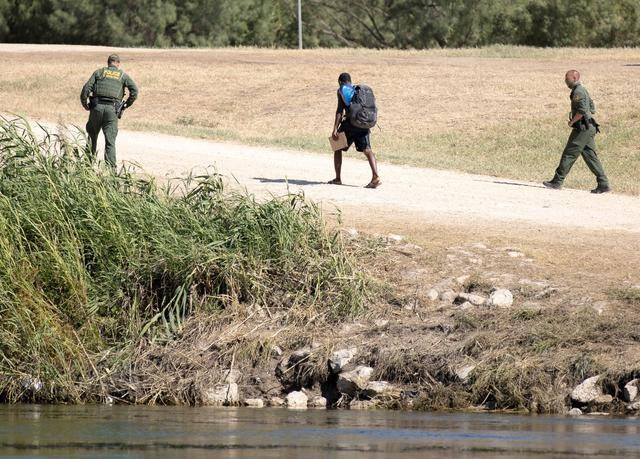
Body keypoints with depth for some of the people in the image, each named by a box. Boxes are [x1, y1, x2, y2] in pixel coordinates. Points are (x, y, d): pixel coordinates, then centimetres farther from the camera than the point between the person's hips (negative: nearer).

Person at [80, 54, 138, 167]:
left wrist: (84, 103, 12)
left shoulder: (99, 72, 14)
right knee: (110, 140, -3)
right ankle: (110, 166, -13)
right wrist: (127, 104, 10)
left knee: (92, 135, 18)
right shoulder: (123, 75, 14)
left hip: (97, 107, 1)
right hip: (112, 110, -1)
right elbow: (134, 90, 1)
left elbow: (87, 88, 2)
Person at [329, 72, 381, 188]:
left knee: (337, 148, 15)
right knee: (367, 150, -3)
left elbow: (340, 110, -7)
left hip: (350, 122, -4)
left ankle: (338, 178, 16)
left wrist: (335, 129, -11)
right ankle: (375, 176, -24)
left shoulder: (342, 90, 4)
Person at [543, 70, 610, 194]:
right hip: (589, 128, 10)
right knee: (590, 157, 8)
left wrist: (572, 122, -13)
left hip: (582, 129, -10)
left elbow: (582, 110, -25)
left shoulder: (578, 92, -14)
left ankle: (557, 182, 0)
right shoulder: (583, 90, 19)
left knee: (569, 155, -4)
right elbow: (592, 108, 25)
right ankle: (604, 184, 5)